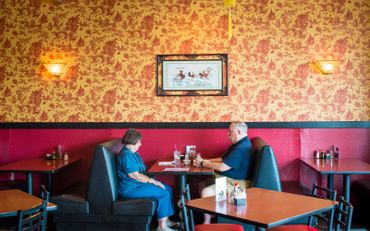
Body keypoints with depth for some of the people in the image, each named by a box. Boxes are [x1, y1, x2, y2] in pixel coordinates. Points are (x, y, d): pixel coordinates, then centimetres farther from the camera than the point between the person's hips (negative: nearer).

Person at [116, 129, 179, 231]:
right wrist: (153, 181, -17)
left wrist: (152, 180, 0)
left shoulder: (133, 153, 14)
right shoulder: (126, 155, -19)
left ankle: (165, 219, 11)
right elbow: (134, 175, -23)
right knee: (163, 193, -19)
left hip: (138, 184, 11)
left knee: (168, 189, 6)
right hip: (131, 189, -11)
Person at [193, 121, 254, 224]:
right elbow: (222, 159, 16)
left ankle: (207, 223, -13)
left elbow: (222, 167, -24)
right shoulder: (238, 144, 14)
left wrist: (203, 163, -11)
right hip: (228, 179, 12)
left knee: (206, 192, -24)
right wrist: (204, 161, 1)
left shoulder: (242, 147, -22)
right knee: (202, 184, 10)